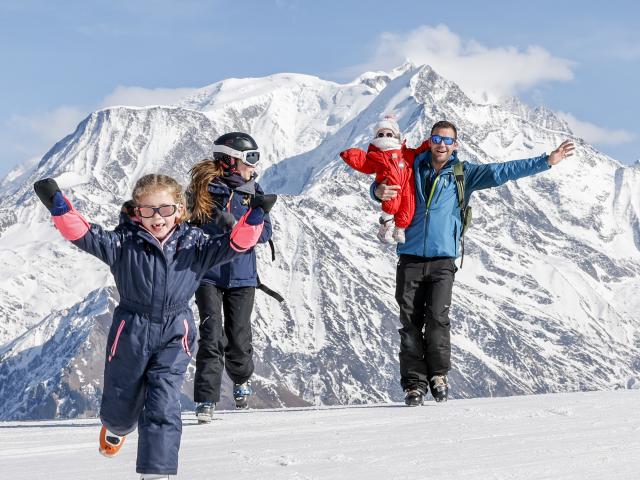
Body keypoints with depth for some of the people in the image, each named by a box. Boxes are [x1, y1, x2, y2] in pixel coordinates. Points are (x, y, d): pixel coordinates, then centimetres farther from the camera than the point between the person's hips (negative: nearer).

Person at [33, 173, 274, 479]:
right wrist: (58, 206, -36)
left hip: (174, 337, 0)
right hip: (130, 335, 0)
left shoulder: (193, 244, -3)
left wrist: (255, 216, -28)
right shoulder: (125, 242, -9)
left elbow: (233, 244, -11)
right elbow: (85, 235, -20)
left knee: (163, 408, -10)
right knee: (120, 405, 17)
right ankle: (117, 427, 54)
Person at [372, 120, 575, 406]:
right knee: (410, 321, -4)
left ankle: (438, 375, 0)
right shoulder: (413, 169, 11)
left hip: (443, 259, -1)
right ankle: (414, 383, 0)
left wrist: (547, 161, 1)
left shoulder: (464, 173, 9)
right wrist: (379, 191, -8)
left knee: (437, 317, -15)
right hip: (411, 258, 1)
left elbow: (504, 171, 6)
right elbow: (382, 186, 19)